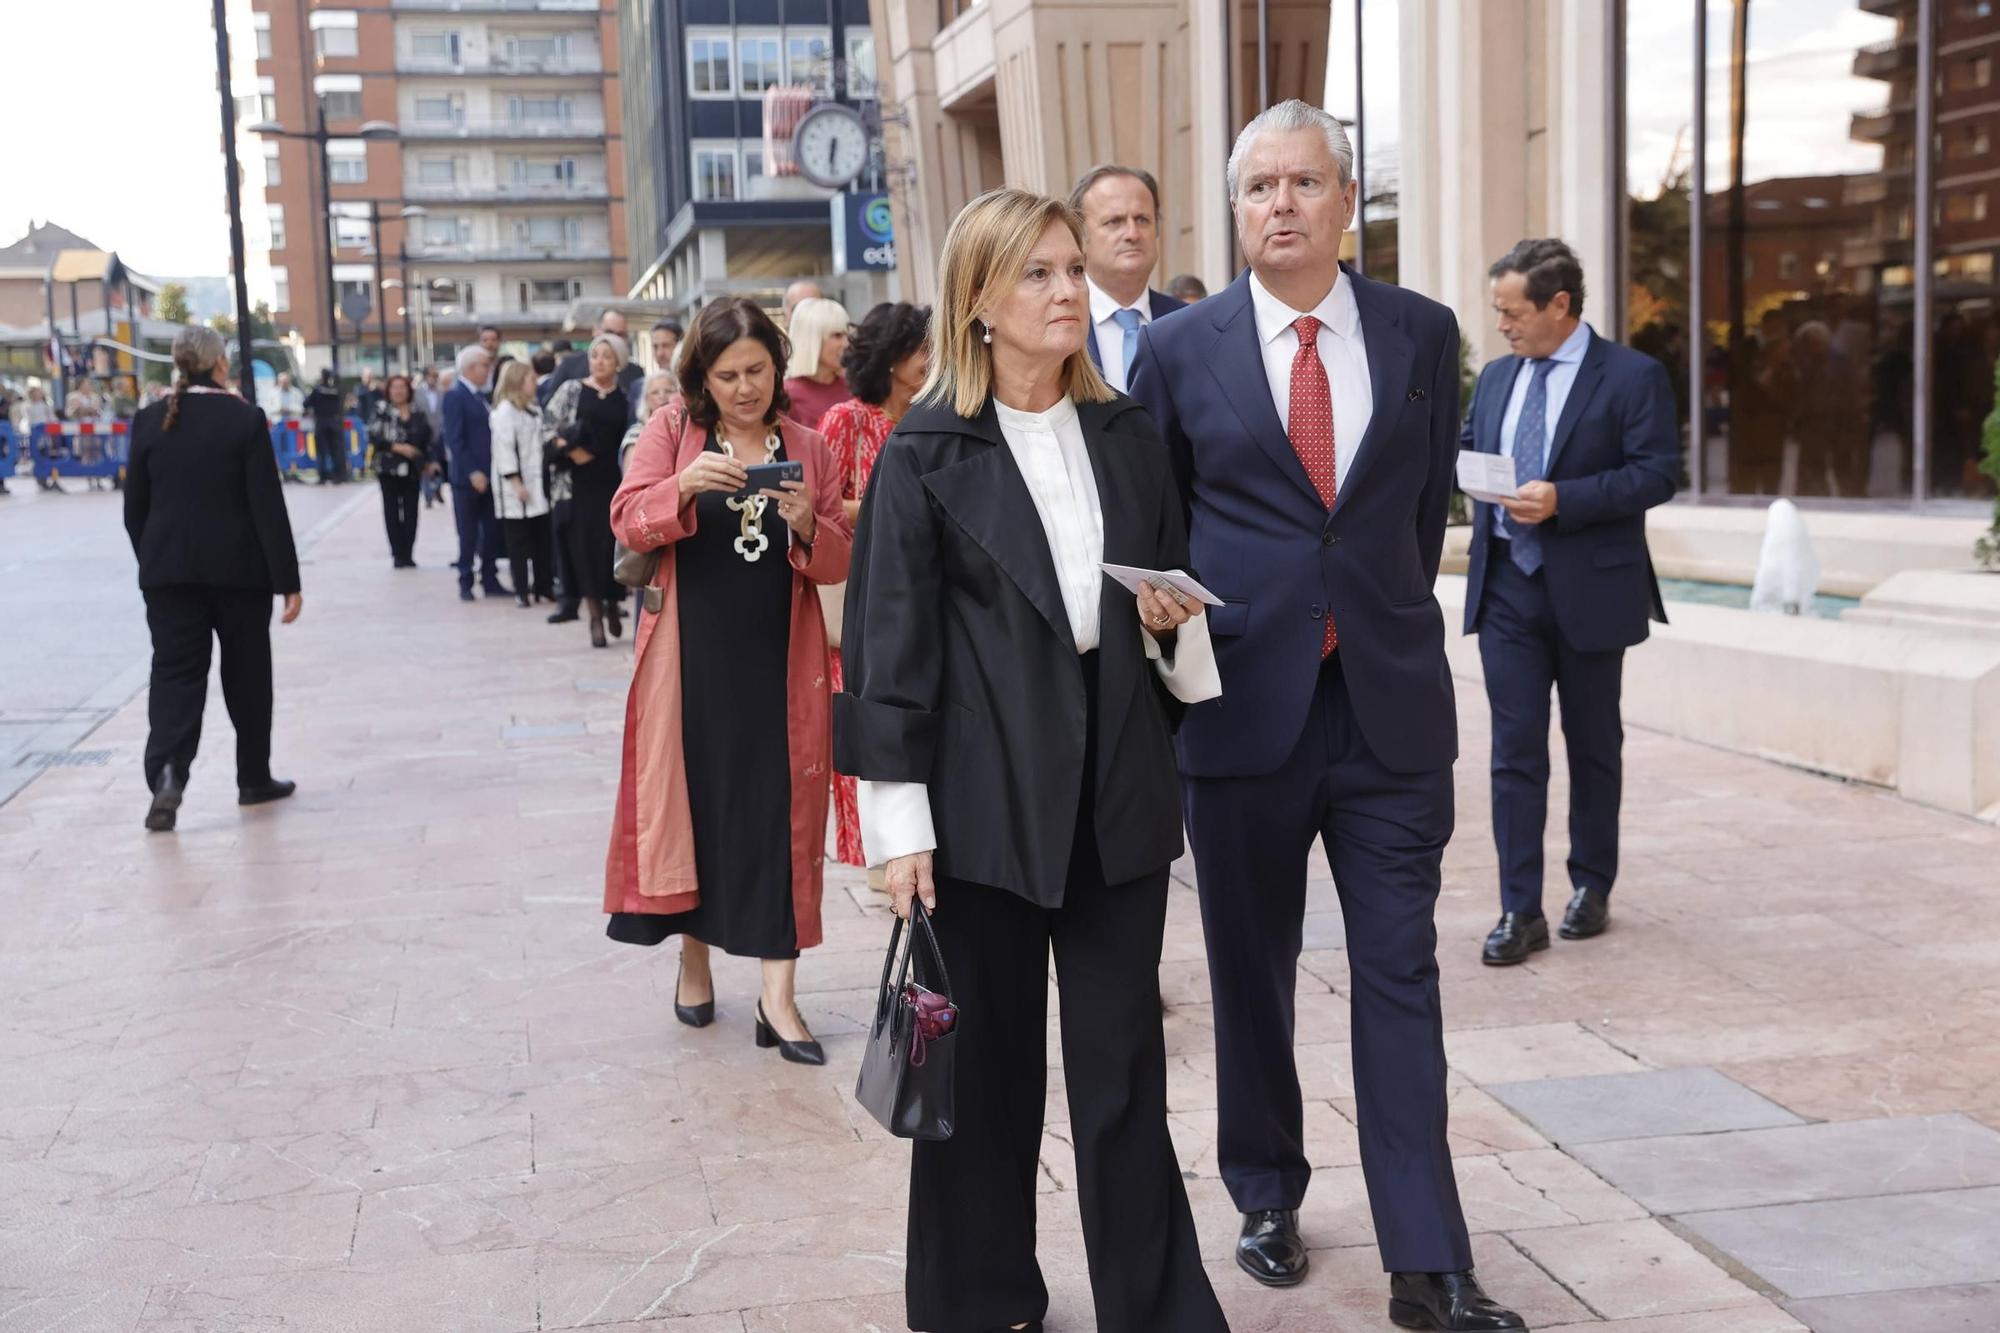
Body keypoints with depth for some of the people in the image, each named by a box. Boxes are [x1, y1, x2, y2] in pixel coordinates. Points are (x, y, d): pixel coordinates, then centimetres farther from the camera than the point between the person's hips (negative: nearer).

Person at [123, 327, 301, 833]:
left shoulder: (149, 421, 1)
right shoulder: (246, 418, -9)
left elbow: (134, 507, 5)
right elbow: (268, 505, -11)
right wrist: (287, 580, -8)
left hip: (168, 569, 2)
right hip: (239, 568, -2)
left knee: (175, 671, 3)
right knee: (247, 673, 11)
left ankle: (167, 771, -18)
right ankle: (254, 779, 22)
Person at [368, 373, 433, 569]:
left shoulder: (417, 412, 8)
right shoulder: (381, 410, -1)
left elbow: (427, 438, 16)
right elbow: (373, 437, -10)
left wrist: (427, 460, 10)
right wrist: (397, 447, -18)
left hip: (412, 469, 3)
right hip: (388, 468, -3)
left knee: (411, 512, 2)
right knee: (392, 511, 0)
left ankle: (408, 554, 8)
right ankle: (397, 554, 4)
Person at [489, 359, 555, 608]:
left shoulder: (534, 410, 14)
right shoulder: (504, 411, -10)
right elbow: (504, 450, -15)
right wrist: (516, 483, -18)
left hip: (537, 485, 7)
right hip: (517, 488, -7)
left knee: (542, 539, 9)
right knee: (518, 542, -1)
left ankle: (544, 587, 17)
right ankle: (521, 591, 4)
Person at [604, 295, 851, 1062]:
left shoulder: (807, 448, 6)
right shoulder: (672, 430, 3)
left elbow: (839, 565, 4)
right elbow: (627, 523, -7)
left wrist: (807, 525, -17)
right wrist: (683, 487, -25)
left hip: (780, 662, 0)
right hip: (689, 660, 0)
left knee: (780, 810, -2)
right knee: (690, 796, 7)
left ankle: (778, 992, 0)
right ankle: (694, 955, 28)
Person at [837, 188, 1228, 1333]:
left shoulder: (1128, 436, 9)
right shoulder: (928, 454, -3)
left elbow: (1176, 587, 19)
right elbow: (890, 644, -5)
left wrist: (1176, 618, -5)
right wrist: (900, 825, -9)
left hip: (1118, 787, 3)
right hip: (985, 794, -3)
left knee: (1125, 1061, 6)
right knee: (987, 1058, 8)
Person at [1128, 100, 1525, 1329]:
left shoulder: (1423, 335, 5)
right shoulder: (1179, 350, 0)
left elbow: (1429, 499, 14)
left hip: (1391, 705, 1)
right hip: (1242, 707, 0)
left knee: (1401, 977, 1)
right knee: (1251, 977, 12)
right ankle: (1268, 1195, 31)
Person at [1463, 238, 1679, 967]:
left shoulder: (1633, 377, -6)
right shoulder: (1497, 377, 12)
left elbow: (1657, 472, -13)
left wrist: (1562, 499, -22)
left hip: (1589, 589, -4)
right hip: (1507, 586, 4)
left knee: (1593, 746, 11)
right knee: (1515, 749, -1)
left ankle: (1592, 888, 26)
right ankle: (1520, 911, 1)